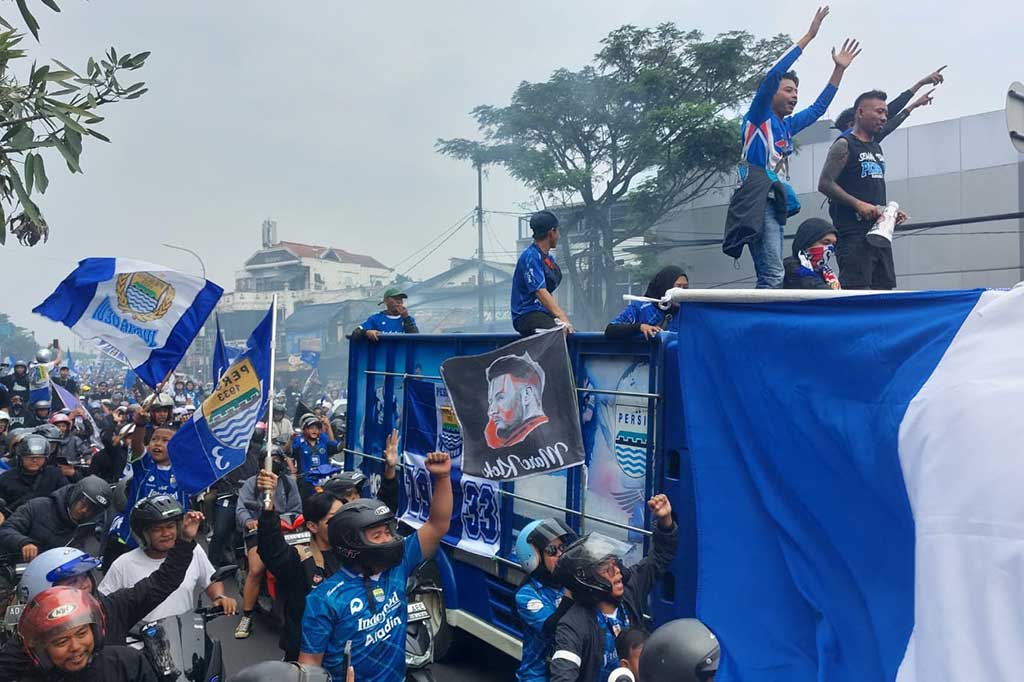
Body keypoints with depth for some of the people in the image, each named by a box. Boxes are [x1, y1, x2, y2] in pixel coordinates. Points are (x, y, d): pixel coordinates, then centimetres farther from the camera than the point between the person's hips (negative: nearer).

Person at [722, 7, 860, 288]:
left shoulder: (787, 126, 24)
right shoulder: (758, 116, 3)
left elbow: (819, 107, 33)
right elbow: (773, 75, -8)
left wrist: (839, 69, 29)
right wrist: (808, 36, -7)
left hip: (776, 204, 9)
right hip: (758, 201, -9)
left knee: (769, 277, 4)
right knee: (773, 276, -20)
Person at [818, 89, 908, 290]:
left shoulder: (877, 148, 22)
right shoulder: (844, 145, -4)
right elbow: (825, 184, -13)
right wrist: (858, 204, -20)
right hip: (853, 233, -9)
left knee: (884, 287, 7)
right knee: (855, 290, -13)